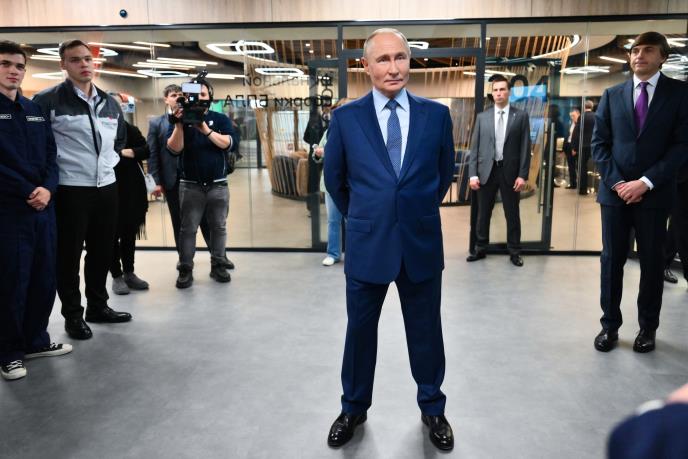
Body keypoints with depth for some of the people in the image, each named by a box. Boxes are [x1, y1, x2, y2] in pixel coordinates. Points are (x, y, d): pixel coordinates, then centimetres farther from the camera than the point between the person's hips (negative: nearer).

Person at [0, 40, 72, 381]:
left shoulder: (35, 110, 14)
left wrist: (47, 189, -7)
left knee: (45, 278, 10)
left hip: (43, 207, 6)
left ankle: (36, 341, 27)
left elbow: (51, 155, 10)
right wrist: (28, 192, -13)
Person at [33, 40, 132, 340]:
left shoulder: (110, 103, 12)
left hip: (107, 187, 6)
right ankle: (73, 315, 18)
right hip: (70, 190, -6)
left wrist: (109, 160, 13)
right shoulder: (47, 100, -8)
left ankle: (98, 306, 30)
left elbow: (120, 138, 26)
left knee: (102, 251, 14)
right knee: (69, 255, 4)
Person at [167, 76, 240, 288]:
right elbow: (174, 149, -11)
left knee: (219, 227, 7)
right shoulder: (180, 120, 3)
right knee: (188, 229, 1)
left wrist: (206, 130, -24)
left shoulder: (220, 119, 4)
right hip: (190, 186, -1)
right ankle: (185, 270, 7)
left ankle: (218, 265, 18)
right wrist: (179, 125, -24)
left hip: (218, 185, 1)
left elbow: (231, 143, -13)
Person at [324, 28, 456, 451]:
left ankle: (433, 408, 36)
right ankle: (354, 408, 35)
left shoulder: (436, 114, -1)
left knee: (426, 330, 14)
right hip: (366, 243, 0)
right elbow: (334, 178, 8)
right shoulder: (346, 117, -4)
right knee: (360, 330, 13)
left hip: (422, 242, 1)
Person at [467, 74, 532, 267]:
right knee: (483, 213, 9)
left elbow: (525, 147, 0)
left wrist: (522, 175, -7)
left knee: (512, 214, 7)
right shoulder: (482, 117, 6)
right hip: (486, 171, 1)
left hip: (509, 171, -1)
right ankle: (480, 249, 22)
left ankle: (514, 252, 18)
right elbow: (475, 147, 4)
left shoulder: (521, 116, 3)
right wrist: (473, 174, -4)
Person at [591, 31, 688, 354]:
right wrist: (616, 182, -7)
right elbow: (599, 143, 5)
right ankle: (610, 324, 17)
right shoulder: (612, 95, 9)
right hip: (615, 190, 2)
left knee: (652, 262, 7)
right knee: (612, 260, 6)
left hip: (654, 193, -2)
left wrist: (646, 182, -15)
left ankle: (648, 328, 22)